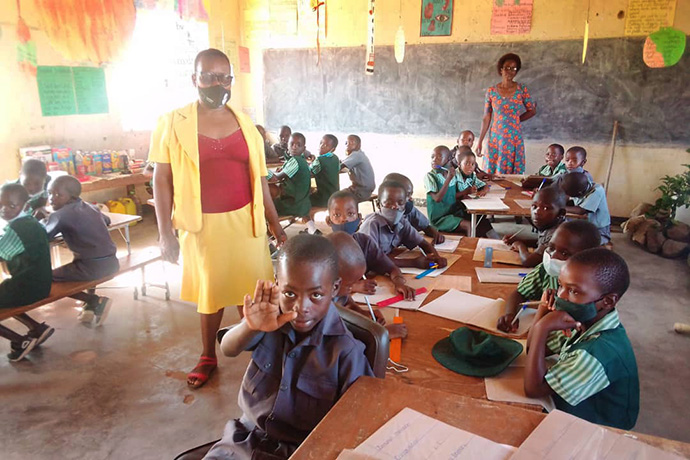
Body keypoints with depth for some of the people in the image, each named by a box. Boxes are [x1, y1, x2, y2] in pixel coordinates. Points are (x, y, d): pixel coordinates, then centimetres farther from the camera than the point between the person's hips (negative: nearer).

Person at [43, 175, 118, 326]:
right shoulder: (91, 207, 13)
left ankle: (96, 301, 1)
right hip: (112, 263, 8)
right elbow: (107, 221, 33)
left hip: (93, 267, -8)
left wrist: (45, 221, 15)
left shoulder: (60, 215, -8)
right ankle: (91, 306, 32)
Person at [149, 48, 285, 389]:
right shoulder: (173, 123, -3)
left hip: (245, 221, 2)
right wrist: (165, 233, -7)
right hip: (203, 225, -2)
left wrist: (275, 223, 10)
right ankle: (208, 357, 31)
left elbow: (258, 178, 9)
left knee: (251, 289, 7)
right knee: (211, 291, 10)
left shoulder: (244, 123, 6)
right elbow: (161, 179, -3)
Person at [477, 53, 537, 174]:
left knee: (513, 173, 3)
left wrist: (515, 119, 3)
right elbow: (486, 118, 1)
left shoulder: (522, 89, -1)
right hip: (496, 138, 0)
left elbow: (532, 111, 9)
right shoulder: (491, 91, 0)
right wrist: (480, 142, -1)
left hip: (514, 138, 0)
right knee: (492, 174, 2)